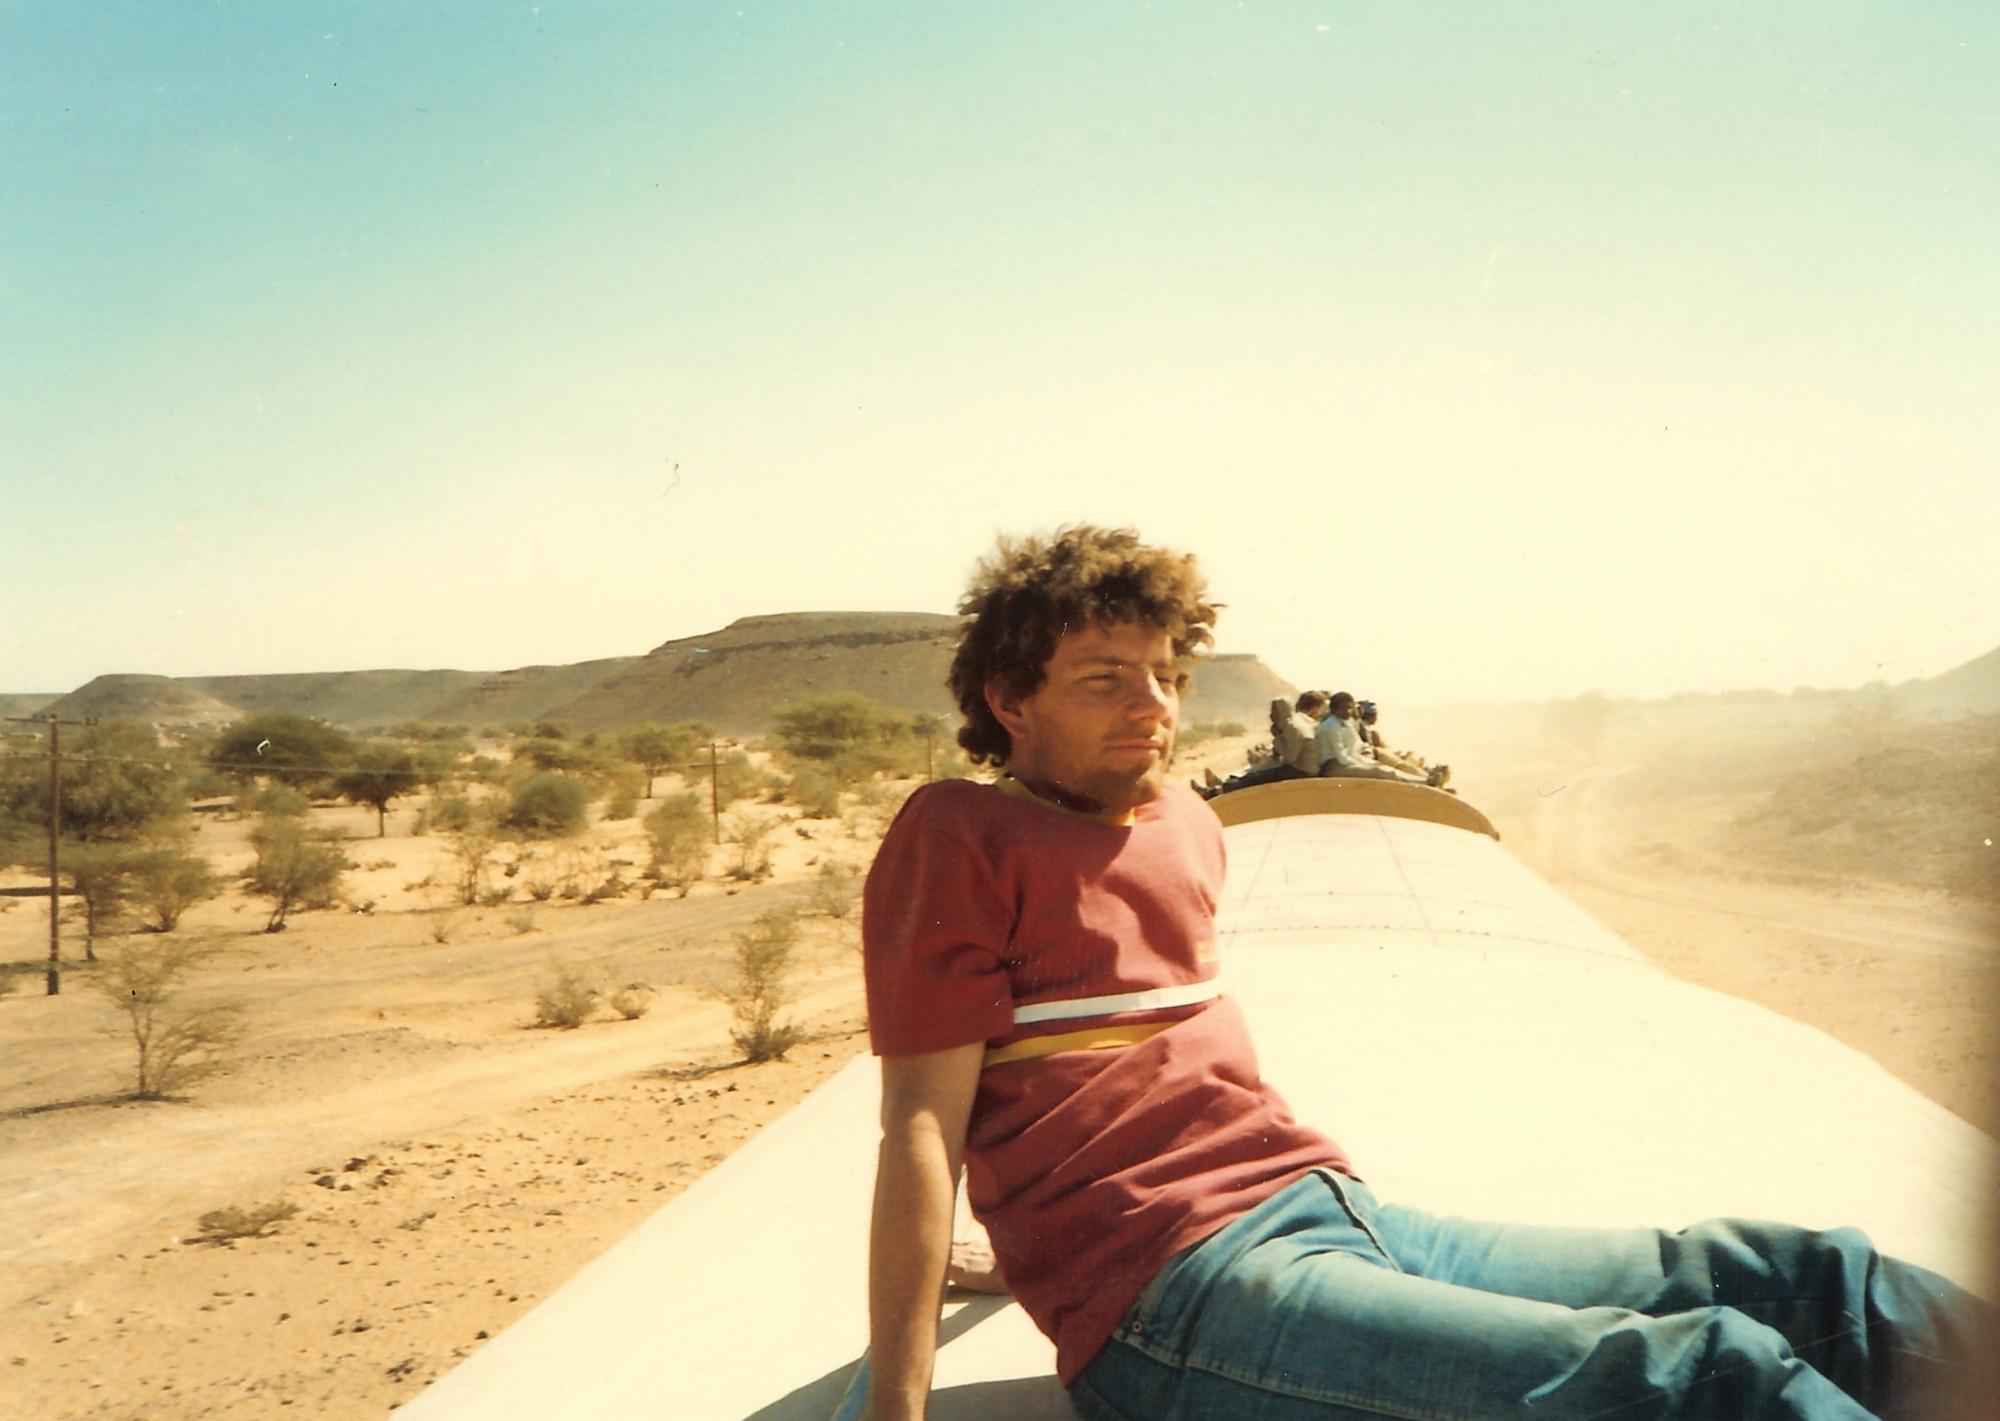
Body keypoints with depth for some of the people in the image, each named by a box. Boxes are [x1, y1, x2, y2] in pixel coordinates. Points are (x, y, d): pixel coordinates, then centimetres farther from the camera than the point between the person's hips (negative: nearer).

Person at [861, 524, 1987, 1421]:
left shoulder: (1190, 824, 18)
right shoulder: (959, 837, -4)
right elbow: (923, 1125, -9)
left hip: (1340, 1213, 8)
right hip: (1172, 1302, -8)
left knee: (1806, 1279, -6)